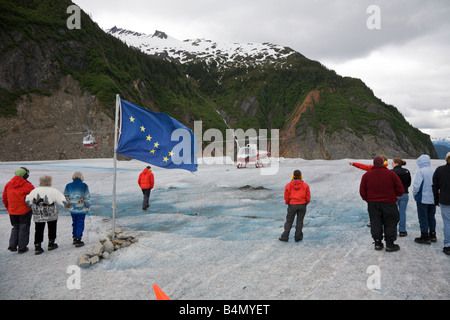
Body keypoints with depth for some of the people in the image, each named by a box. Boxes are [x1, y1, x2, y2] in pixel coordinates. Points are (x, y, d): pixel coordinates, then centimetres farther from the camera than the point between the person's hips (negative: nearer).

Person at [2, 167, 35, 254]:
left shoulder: (8, 185, 2)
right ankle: (22, 248, 10)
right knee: (24, 228, 7)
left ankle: (12, 246, 16)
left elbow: (4, 198, 10)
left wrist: (8, 208, 22)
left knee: (15, 227, 21)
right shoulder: (28, 185, -14)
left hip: (12, 212, 5)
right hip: (24, 211, -5)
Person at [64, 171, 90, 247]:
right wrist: (88, 206, 3)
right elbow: (87, 197, -11)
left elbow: (65, 196, 6)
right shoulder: (84, 186, -13)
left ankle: (75, 239, 29)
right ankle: (78, 241, 7)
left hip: (72, 209, 4)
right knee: (80, 224, 4)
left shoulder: (68, 186, -1)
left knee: (74, 223, 20)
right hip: (82, 209, -4)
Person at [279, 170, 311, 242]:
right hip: (302, 205, 1)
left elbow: (286, 197, -3)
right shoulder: (305, 186, -4)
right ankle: (298, 237, 14)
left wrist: (288, 203, 14)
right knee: (300, 221, 10)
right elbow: (308, 197, -2)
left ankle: (285, 237, 11)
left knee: (289, 221, 9)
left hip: (292, 205, 0)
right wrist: (305, 204, 14)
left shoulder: (288, 185, -6)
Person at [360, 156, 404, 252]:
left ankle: (377, 243, 14)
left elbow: (362, 192, 0)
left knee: (375, 223, 10)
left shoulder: (366, 175, -3)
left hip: (373, 204, 1)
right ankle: (390, 245, 11)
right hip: (389, 203, -1)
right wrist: (393, 196, 14)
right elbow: (400, 190, -3)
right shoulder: (391, 174, -5)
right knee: (390, 224, 9)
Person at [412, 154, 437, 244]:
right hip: (433, 199, 6)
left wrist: (415, 194, -3)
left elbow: (416, 185, -20)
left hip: (423, 199, -6)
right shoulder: (434, 171, 2)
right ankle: (432, 235, 27)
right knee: (431, 217, 17)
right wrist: (434, 194, 19)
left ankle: (425, 237, 8)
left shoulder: (420, 171, -17)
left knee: (423, 218, 3)